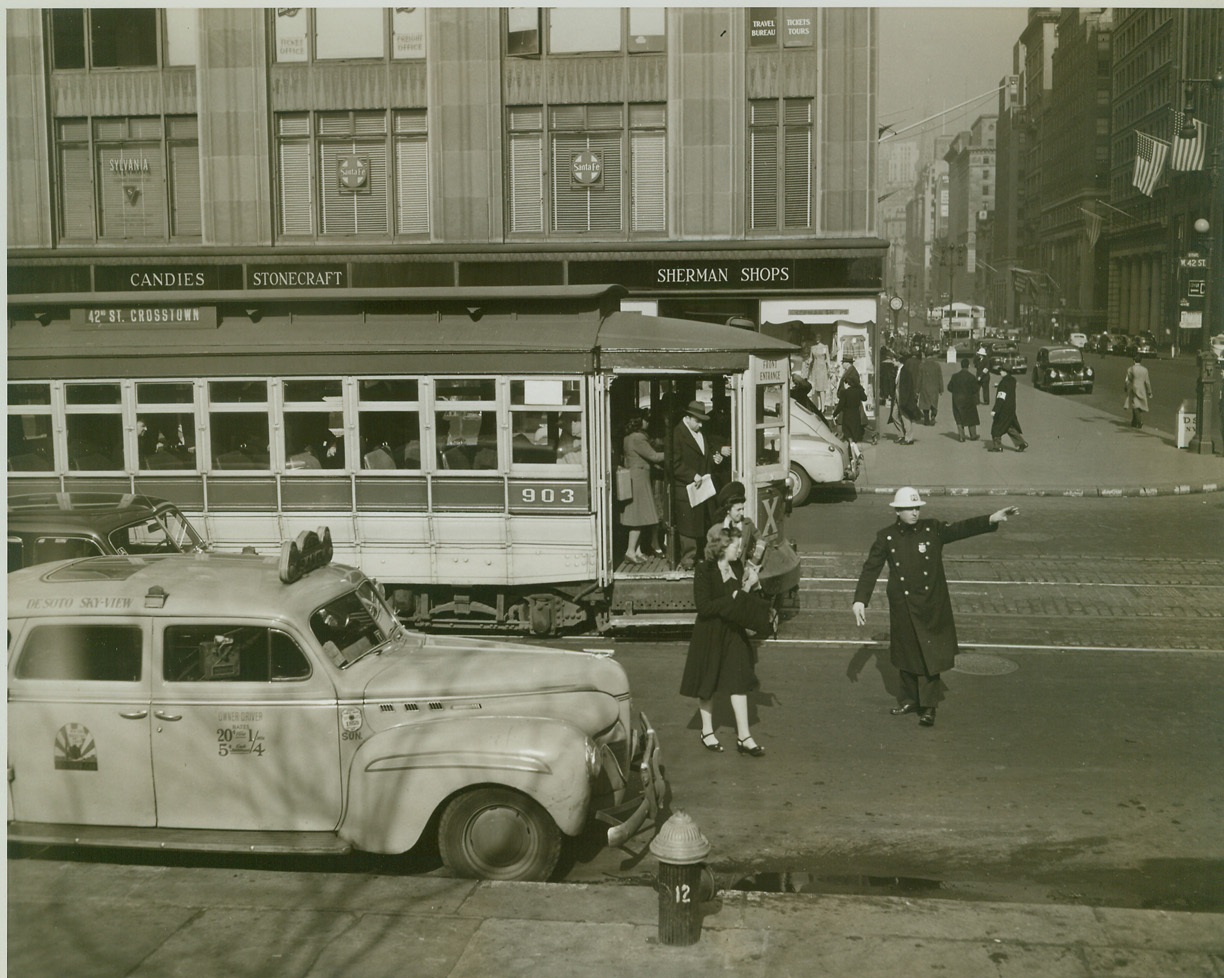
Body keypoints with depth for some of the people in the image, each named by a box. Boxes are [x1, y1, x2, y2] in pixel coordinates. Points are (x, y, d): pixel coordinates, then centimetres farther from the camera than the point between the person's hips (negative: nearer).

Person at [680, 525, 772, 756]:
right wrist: (733, 598, -21)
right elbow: (703, 607, -22)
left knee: (739, 681, 2)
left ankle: (743, 736, 5)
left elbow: (746, 601, 10)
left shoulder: (738, 567, 1)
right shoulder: (704, 570, -17)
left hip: (734, 633, 5)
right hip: (709, 635, -5)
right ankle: (707, 731, 27)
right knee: (707, 684, 10)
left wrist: (751, 586, -9)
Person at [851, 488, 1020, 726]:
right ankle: (910, 699, 30)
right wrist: (860, 600, -16)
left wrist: (991, 520, -27)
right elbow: (870, 570, -6)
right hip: (902, 607, 1)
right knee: (907, 654, 13)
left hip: (932, 606, -1)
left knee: (930, 655, -1)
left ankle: (928, 707, 7)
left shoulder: (933, 529, -3)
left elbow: (962, 529, -13)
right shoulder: (886, 537, -4)